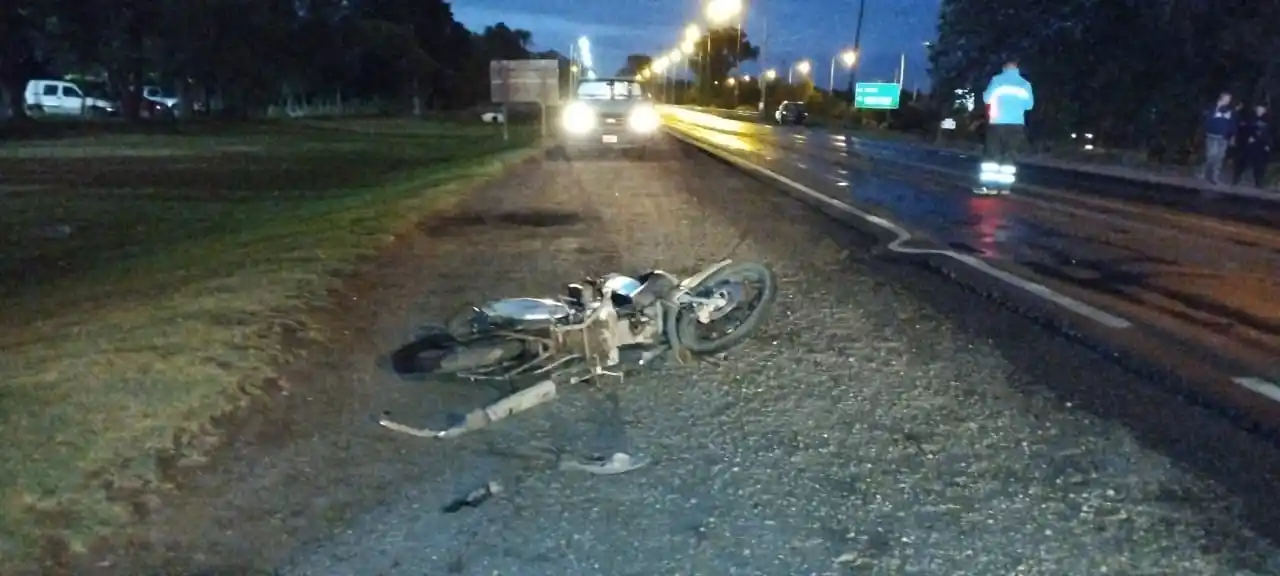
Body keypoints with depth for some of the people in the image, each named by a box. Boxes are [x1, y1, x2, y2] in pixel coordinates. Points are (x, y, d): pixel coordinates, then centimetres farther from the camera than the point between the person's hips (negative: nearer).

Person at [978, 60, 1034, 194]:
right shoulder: (1025, 84, 8)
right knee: (1009, 155, 7)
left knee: (992, 154, 1)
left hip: (997, 122, -2)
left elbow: (987, 98, -3)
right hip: (1017, 124, 2)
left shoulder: (997, 79, -1)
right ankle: (1005, 186, 2)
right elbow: (1029, 104, 8)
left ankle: (991, 186, -5)